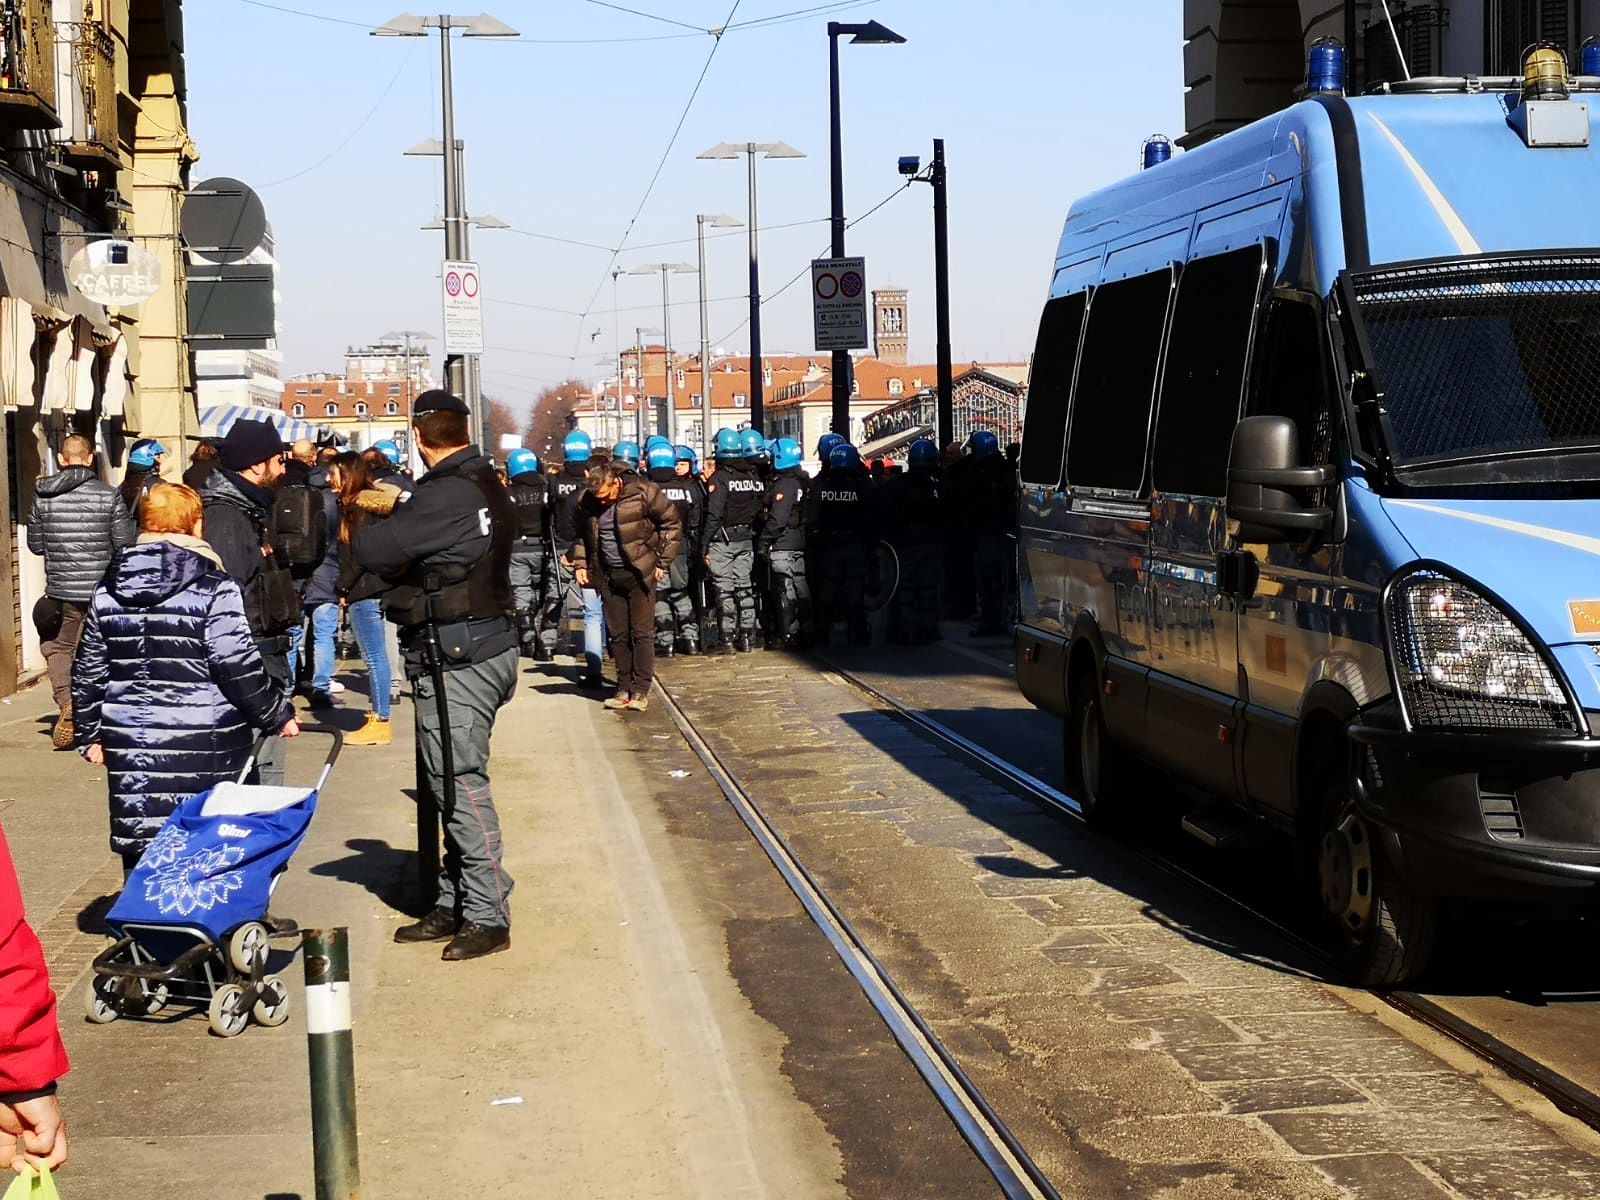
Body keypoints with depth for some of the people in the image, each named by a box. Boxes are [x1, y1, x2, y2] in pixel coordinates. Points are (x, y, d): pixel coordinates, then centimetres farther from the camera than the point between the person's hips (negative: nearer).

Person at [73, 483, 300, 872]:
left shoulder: (107, 593, 8)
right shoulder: (214, 591, -9)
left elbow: (88, 673, 13)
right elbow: (240, 670, -11)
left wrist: (90, 734, 23)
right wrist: (278, 714, 2)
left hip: (129, 749, 4)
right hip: (204, 751, -4)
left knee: (140, 854, 8)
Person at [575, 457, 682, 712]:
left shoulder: (643, 493, -14)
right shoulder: (588, 502, 0)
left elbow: (672, 523, -6)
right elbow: (583, 535, 19)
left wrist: (663, 562, -7)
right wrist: (582, 564, 9)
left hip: (639, 573, -4)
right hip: (608, 576, 5)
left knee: (642, 633, -3)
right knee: (617, 634, 7)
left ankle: (641, 691, 1)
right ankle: (624, 688, 15)